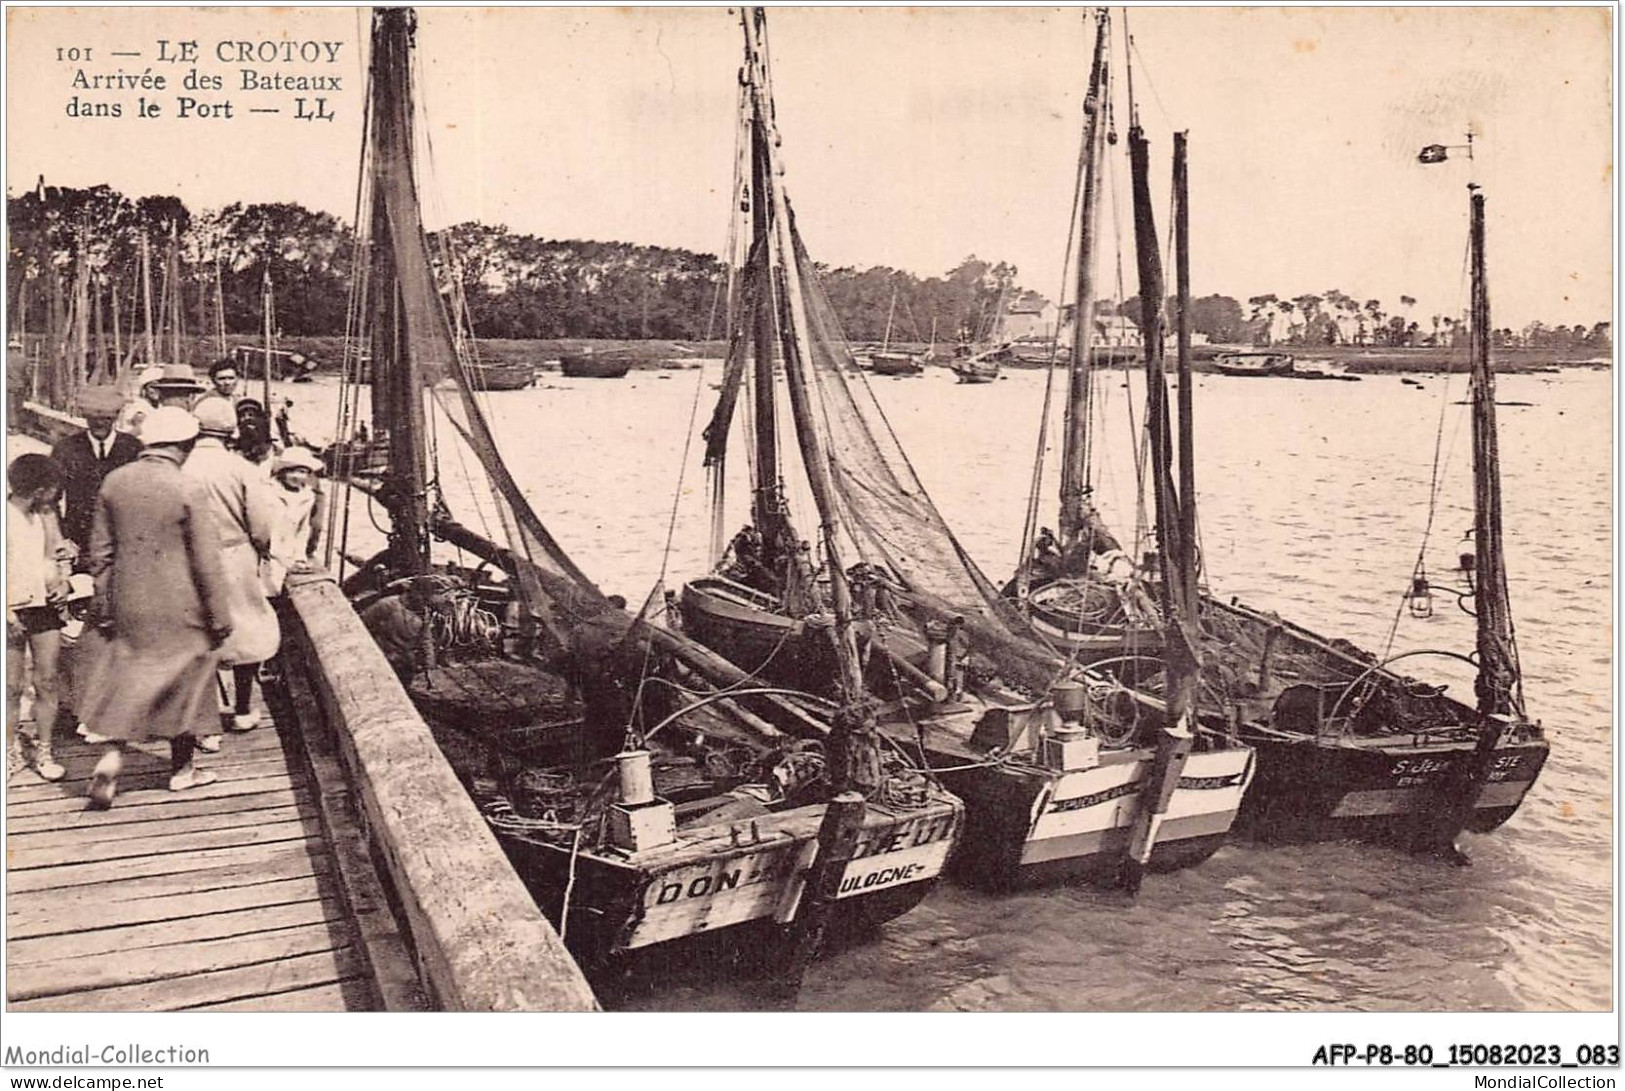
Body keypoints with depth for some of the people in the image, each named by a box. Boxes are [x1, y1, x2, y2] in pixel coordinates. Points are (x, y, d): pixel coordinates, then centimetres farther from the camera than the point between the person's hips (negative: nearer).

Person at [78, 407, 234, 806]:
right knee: (184, 682, 11)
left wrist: (102, 603, 16)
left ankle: (112, 752, 1)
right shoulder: (188, 491, -16)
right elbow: (207, 563, -13)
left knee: (127, 679, 17)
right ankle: (182, 769, 22)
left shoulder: (113, 482, -2)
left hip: (128, 605, 4)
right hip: (178, 608, -4)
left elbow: (101, 551, 6)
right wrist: (220, 618, -4)